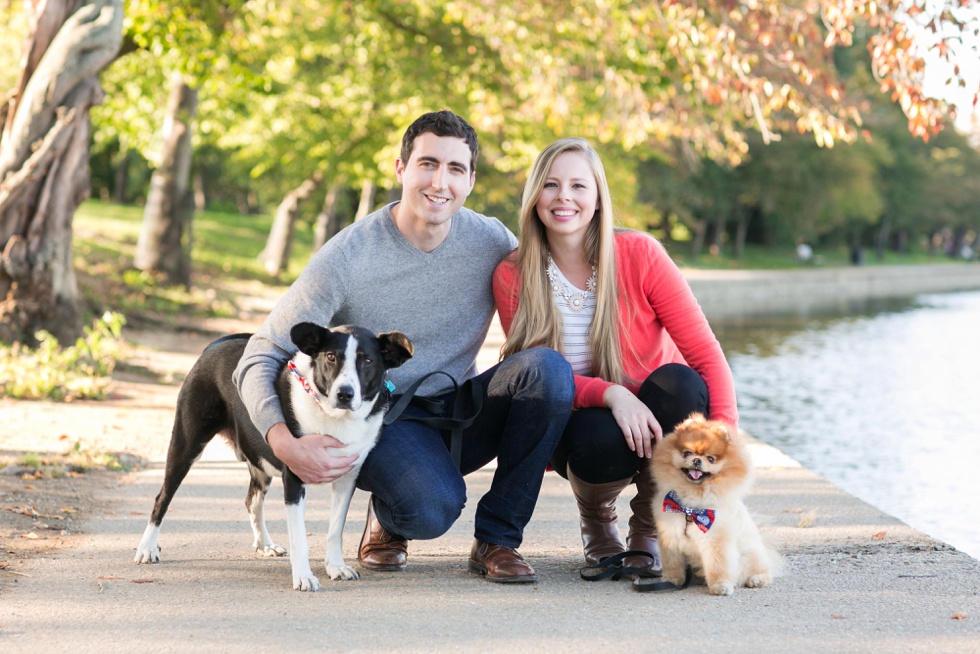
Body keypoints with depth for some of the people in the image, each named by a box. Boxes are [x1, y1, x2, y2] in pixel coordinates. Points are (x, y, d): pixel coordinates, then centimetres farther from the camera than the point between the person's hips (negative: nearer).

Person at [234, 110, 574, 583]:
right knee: (432, 507, -36)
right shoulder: (348, 257, -15)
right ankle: (386, 519, 6)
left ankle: (496, 538, -10)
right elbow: (260, 358, -13)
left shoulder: (491, 242, -5)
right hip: (380, 421, -4)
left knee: (548, 368, -25)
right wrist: (285, 443, -31)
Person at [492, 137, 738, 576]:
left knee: (680, 382, -33)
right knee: (600, 441, -36)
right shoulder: (512, 276, -8)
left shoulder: (638, 254, -12)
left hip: (658, 422, 1)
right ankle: (595, 516, 2)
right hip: (583, 422, -1)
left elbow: (706, 354, -15)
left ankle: (648, 531, -10)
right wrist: (611, 395, -31)